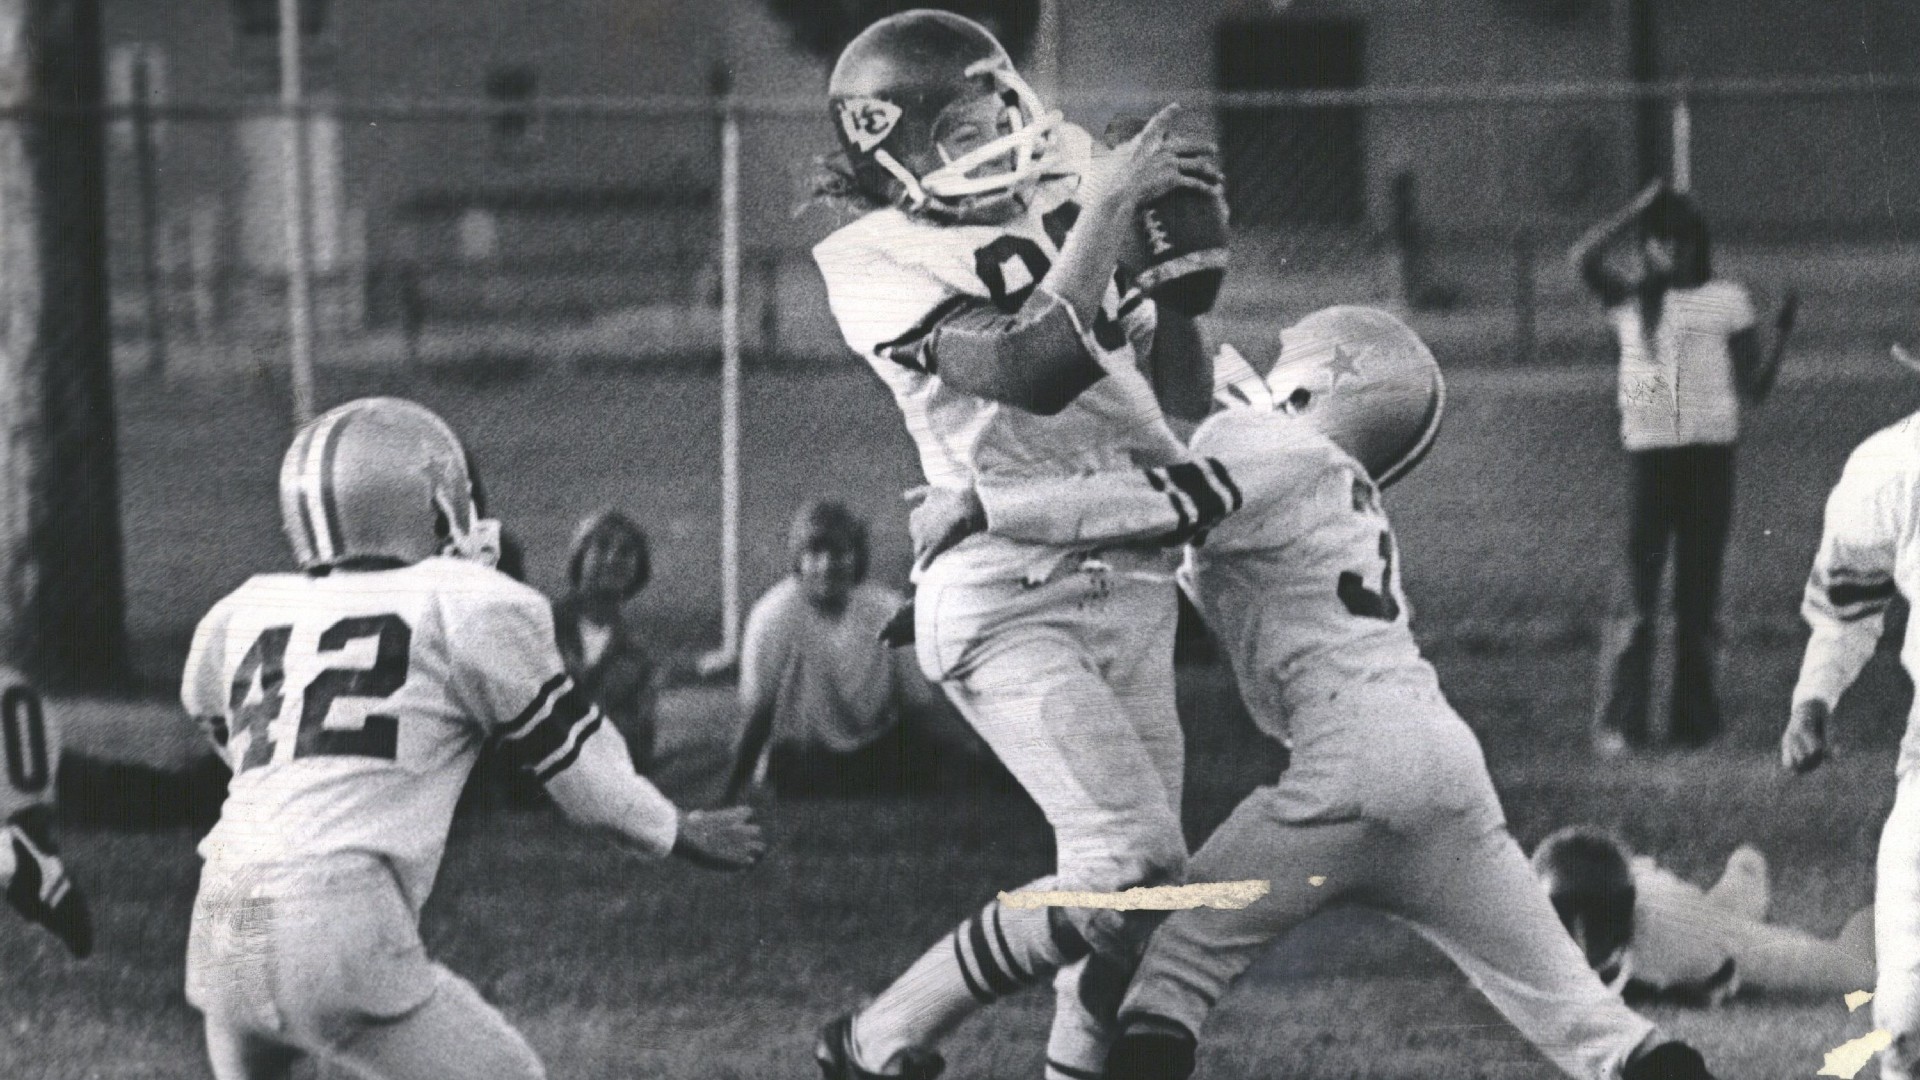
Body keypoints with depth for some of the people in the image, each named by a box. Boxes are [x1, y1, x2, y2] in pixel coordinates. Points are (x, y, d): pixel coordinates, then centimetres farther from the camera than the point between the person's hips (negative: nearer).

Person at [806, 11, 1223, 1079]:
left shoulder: (1058, 217, 12)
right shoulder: (879, 259, -7)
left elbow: (1186, 396, 18)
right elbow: (1032, 372, -22)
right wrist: (1110, 208, -22)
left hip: (1132, 581, 7)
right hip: (1010, 597, -7)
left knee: (1121, 890, 6)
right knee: (1133, 871, -18)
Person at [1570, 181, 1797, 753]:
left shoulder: (1727, 302, 7)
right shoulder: (1630, 299, 5)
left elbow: (1754, 389, 7)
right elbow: (1583, 259, -14)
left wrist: (1782, 336, -8)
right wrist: (1638, 209, -8)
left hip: (1711, 457, 1)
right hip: (1648, 455, -1)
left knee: (1700, 592, 5)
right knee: (1636, 591, -6)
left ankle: (1695, 718, 11)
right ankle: (1618, 723, -6)